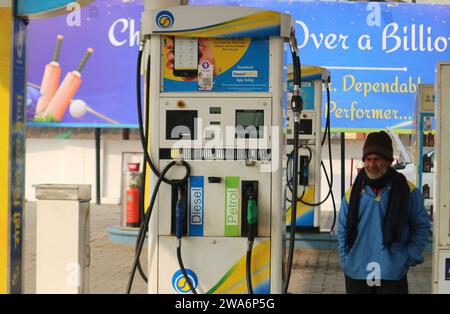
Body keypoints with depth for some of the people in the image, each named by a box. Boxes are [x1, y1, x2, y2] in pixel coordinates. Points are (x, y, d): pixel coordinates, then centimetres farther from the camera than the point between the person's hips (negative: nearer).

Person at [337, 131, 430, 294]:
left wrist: (409, 258, -3)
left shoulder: (407, 191, -1)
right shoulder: (353, 194, 5)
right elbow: (343, 231, 12)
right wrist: (346, 261, 4)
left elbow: (421, 227, 5)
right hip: (356, 274, 2)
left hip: (393, 275, -2)